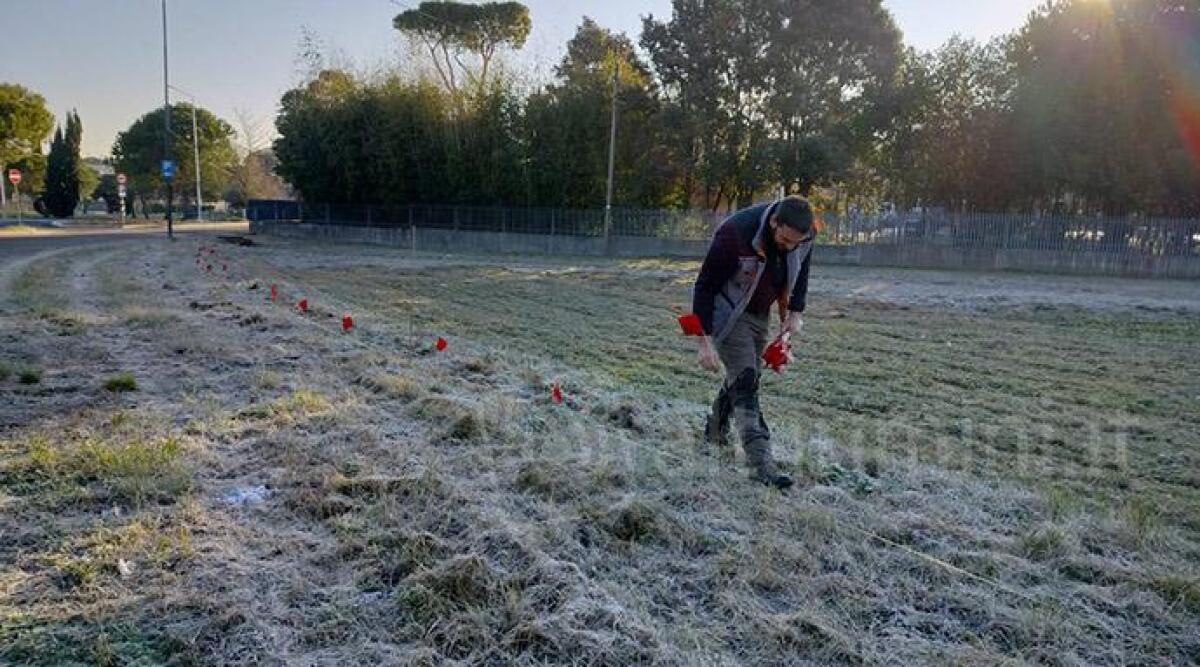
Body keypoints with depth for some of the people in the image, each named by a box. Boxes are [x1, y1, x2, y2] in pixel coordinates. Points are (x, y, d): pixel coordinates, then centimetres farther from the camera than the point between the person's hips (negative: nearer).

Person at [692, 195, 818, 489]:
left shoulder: (803, 236, -15)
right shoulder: (735, 232, -33)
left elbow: (801, 271, 8)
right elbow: (704, 286, -25)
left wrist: (795, 312, -3)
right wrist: (705, 341, -25)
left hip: (760, 314, 6)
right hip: (728, 313, -6)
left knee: (744, 375, 16)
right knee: (745, 380, -15)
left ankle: (716, 431, 39)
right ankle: (760, 462, -16)